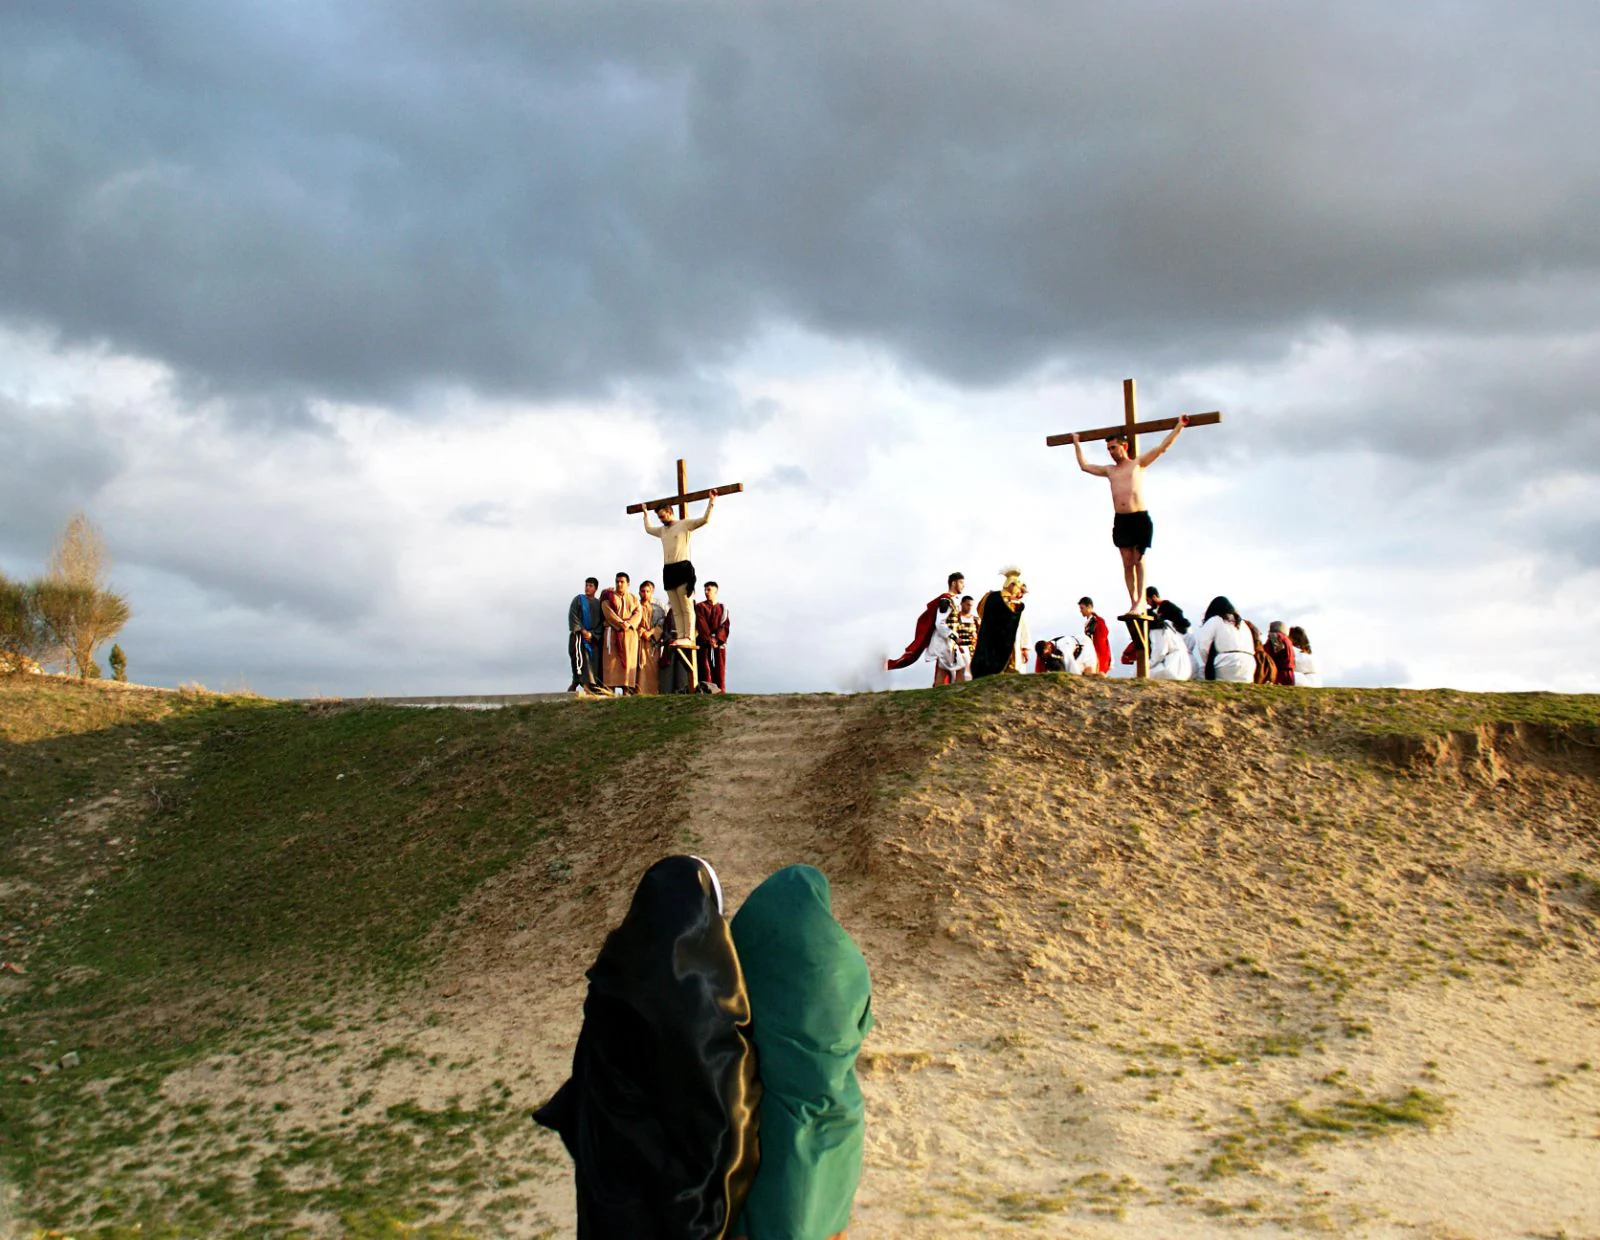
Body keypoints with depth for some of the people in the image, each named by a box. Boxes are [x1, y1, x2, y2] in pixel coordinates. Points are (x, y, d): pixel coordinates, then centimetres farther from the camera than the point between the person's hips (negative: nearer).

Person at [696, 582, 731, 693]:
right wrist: (709, 639, -16)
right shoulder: (700, 607, 9)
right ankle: (706, 689, -10)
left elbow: (725, 625, 1)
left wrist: (717, 639, -15)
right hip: (704, 642, -2)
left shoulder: (723, 608, 14)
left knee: (719, 667, 0)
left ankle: (720, 690, 0)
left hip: (719, 642, 2)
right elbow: (701, 625, -4)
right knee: (705, 667, -7)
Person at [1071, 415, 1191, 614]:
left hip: (1140, 518, -4)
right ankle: (1133, 602, -3)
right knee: (1127, 563, -1)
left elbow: (1162, 447, 5)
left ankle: (1141, 601, -9)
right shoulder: (1109, 470, 21)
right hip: (1120, 521, 4)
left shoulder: (1139, 463, 9)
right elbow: (1084, 466, 32)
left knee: (1138, 560, -6)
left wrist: (1179, 426, 3)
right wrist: (1077, 444, 39)